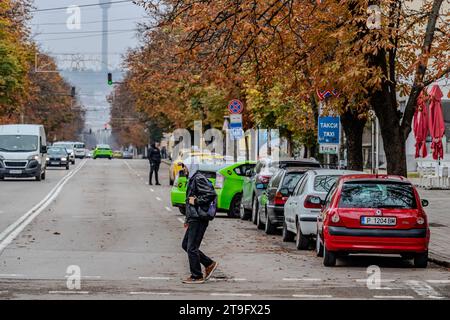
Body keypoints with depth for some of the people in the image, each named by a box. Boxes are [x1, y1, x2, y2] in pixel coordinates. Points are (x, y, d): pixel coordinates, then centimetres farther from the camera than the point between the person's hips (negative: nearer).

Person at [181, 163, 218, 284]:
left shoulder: (199, 179, -14)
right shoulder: (192, 179, 18)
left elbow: (211, 194, -26)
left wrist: (196, 201, -18)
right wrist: (188, 220, 23)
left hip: (198, 219, -11)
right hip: (193, 219, 11)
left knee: (192, 248, -6)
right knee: (186, 245, 15)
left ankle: (197, 277, 2)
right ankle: (209, 264, 21)